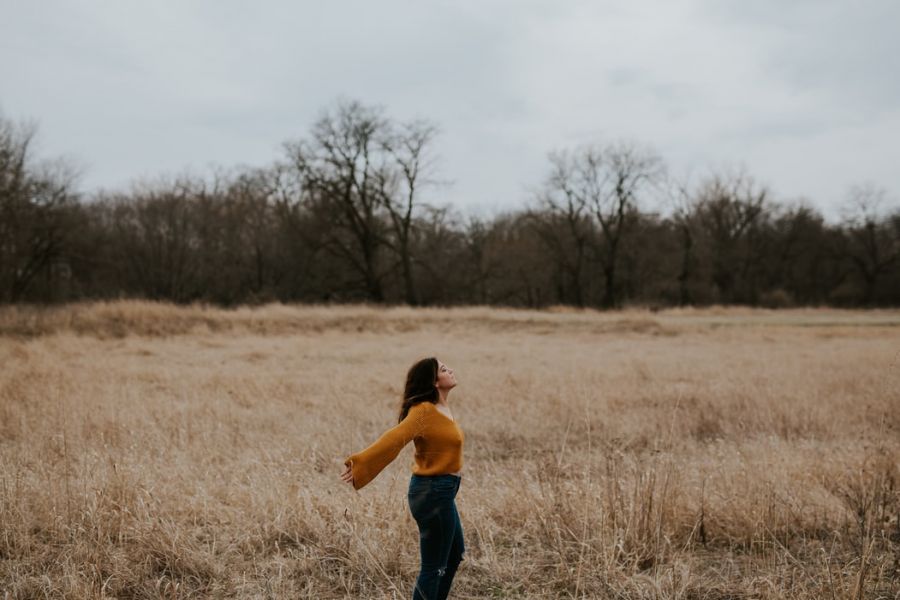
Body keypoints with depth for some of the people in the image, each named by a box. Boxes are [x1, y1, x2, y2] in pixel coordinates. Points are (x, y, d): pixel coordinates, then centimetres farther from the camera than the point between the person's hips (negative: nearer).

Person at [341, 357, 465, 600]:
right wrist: (361, 462, -43)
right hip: (433, 492, -10)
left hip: (442, 491, 10)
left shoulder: (441, 408, 6)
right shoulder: (424, 410, -22)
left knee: (454, 553, 26)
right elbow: (394, 438, -33)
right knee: (434, 566, -1)